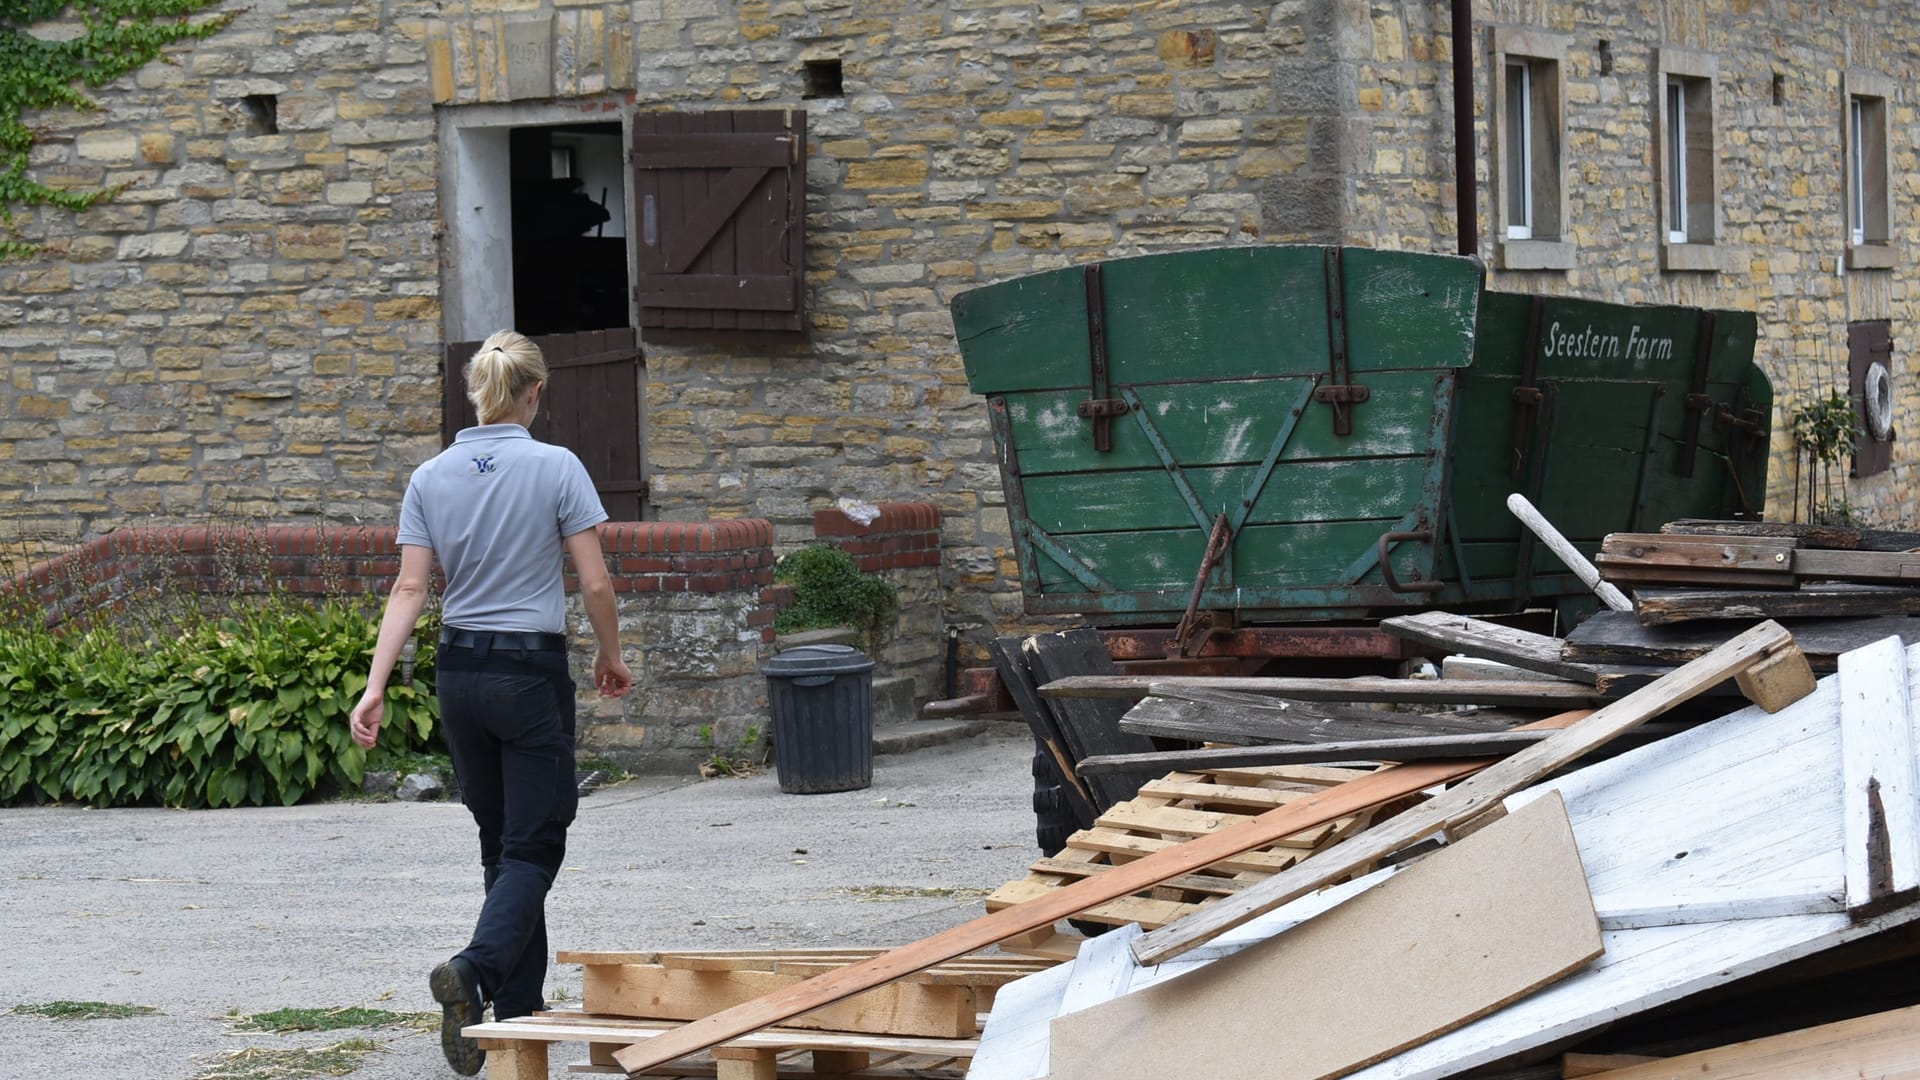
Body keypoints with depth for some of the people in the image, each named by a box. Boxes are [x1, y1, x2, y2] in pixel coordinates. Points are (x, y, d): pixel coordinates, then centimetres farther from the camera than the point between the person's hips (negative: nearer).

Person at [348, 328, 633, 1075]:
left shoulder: (430, 479, 1)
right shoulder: (557, 468, -9)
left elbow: (410, 588, -4)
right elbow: (595, 583, -9)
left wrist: (375, 687, -5)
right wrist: (611, 657, 7)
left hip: (460, 671, 5)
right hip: (532, 673, -5)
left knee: (502, 840, 15)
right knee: (533, 846, -1)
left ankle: (520, 1005, 19)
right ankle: (473, 970, -25)